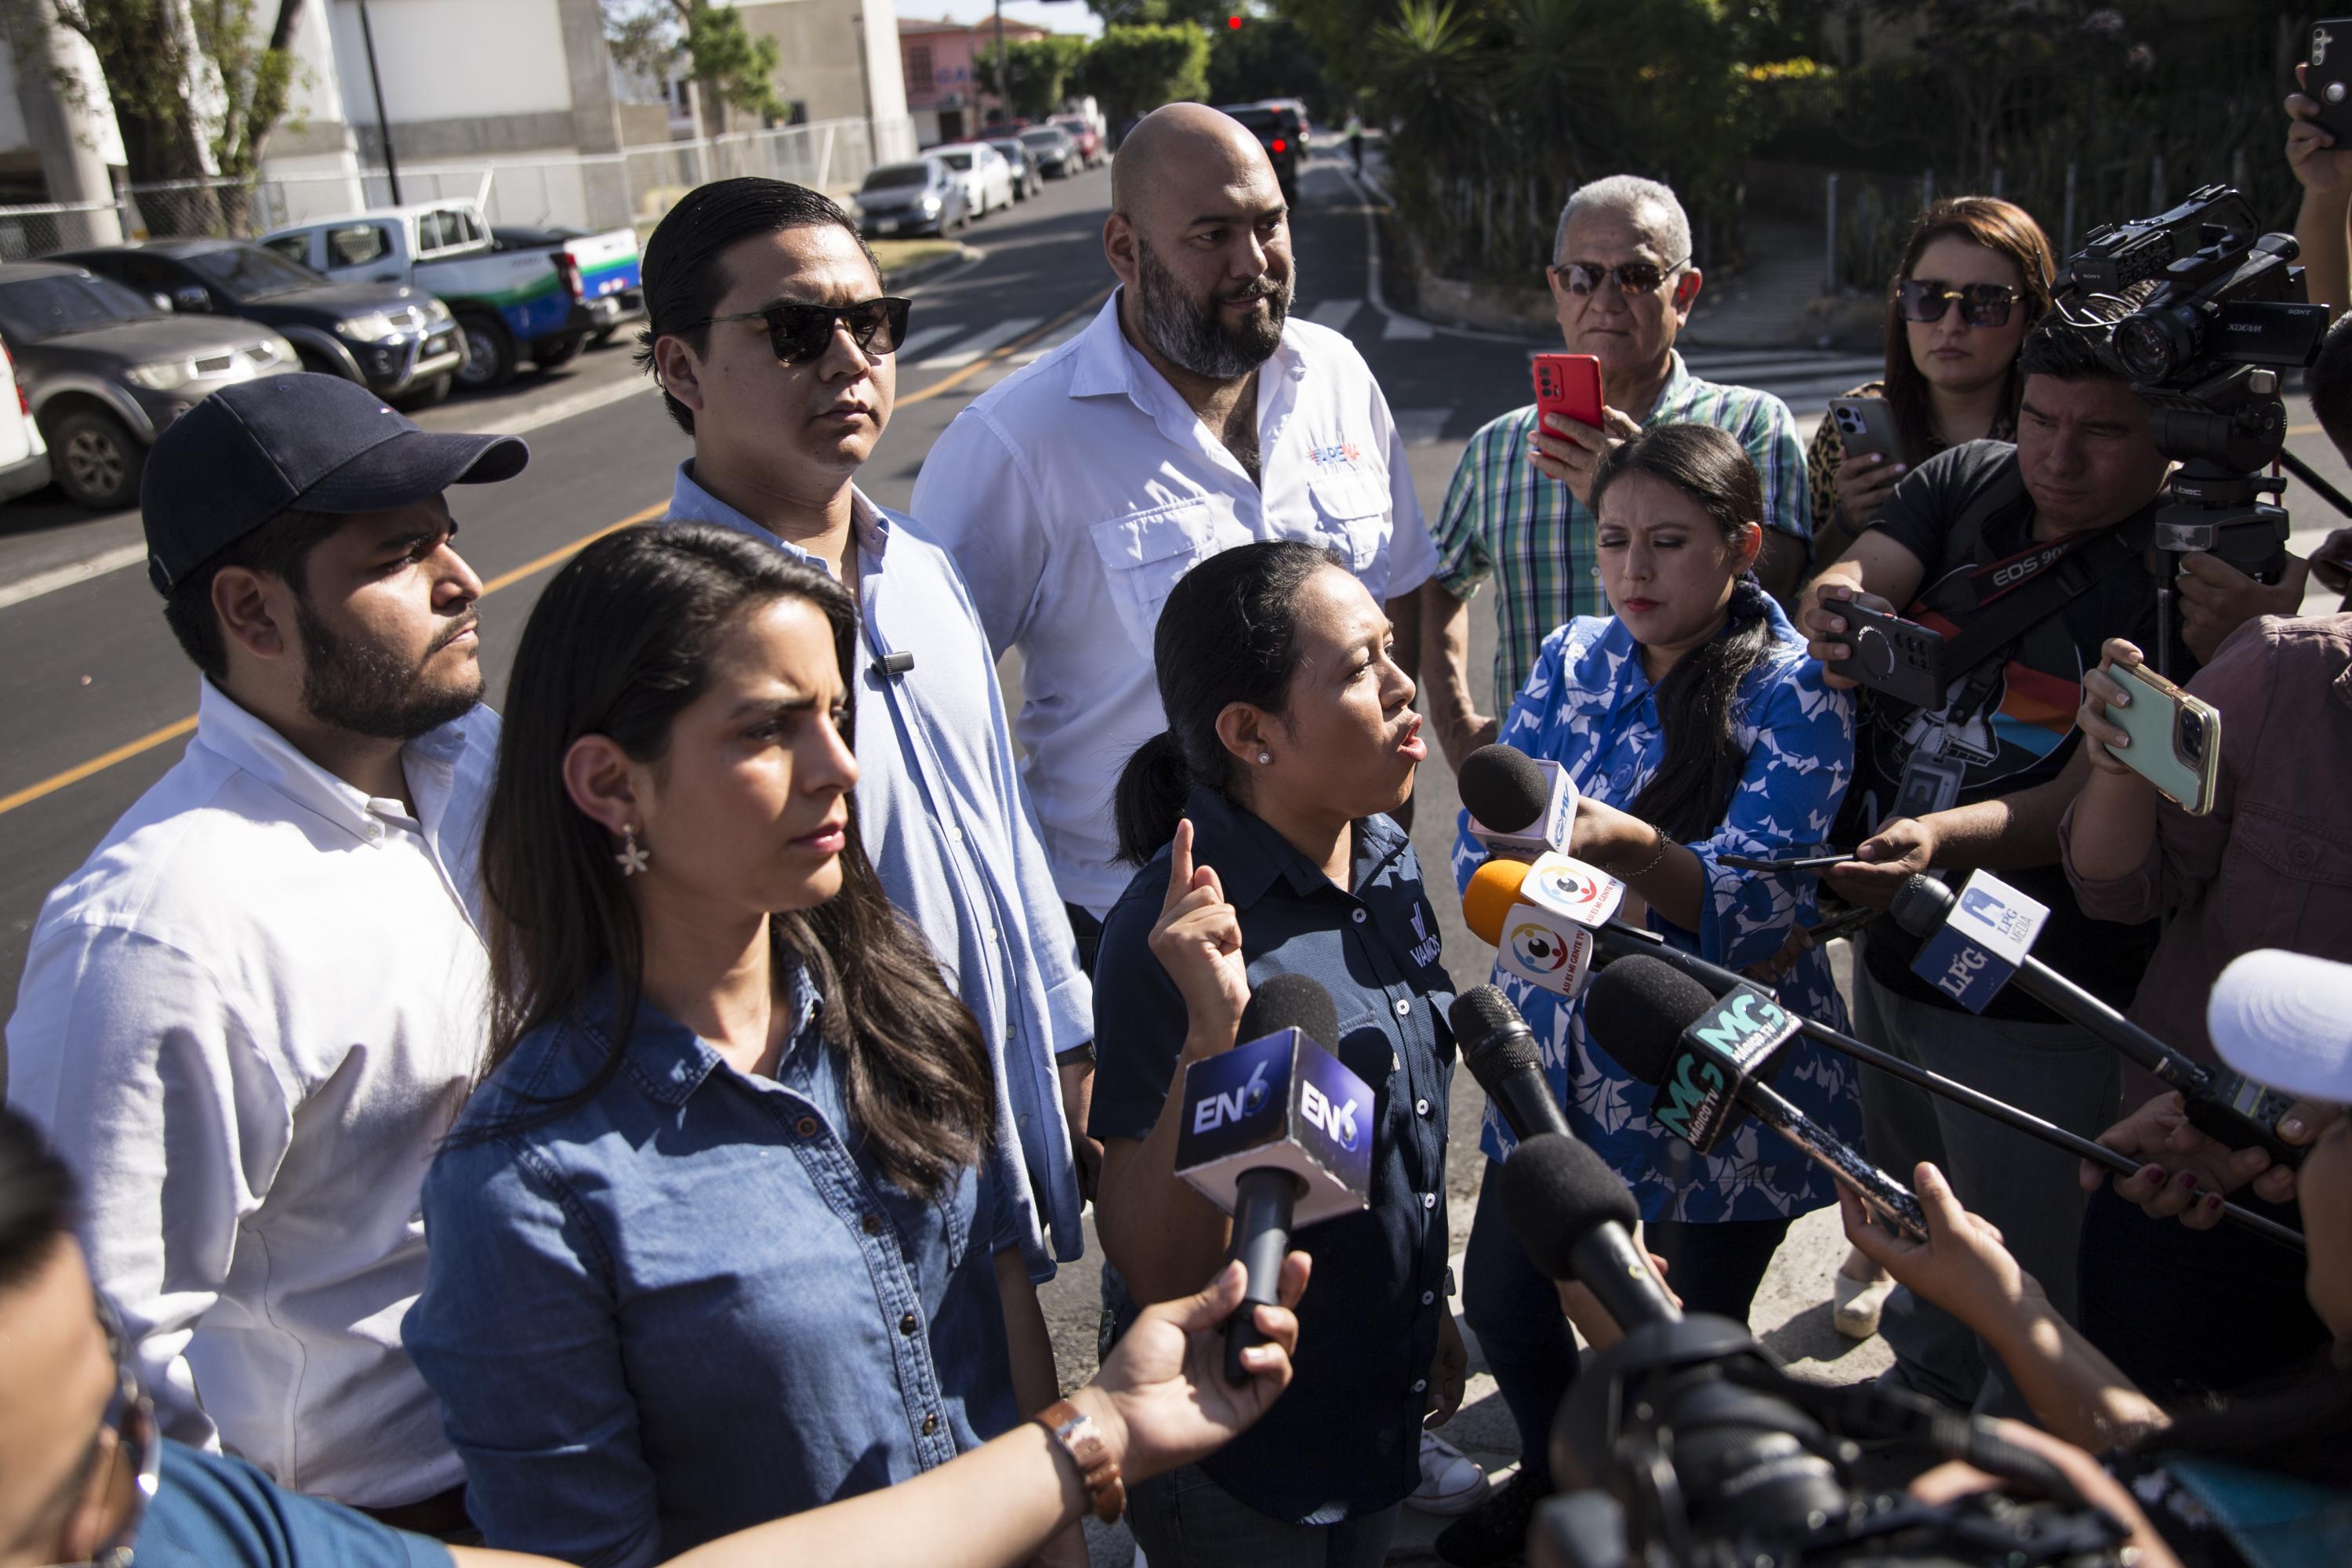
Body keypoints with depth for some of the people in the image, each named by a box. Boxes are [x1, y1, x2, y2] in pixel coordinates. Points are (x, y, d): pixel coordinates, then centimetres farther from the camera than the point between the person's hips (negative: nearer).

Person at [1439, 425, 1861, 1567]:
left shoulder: (1795, 692, -13)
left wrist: (1627, 848, -40)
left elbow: (1757, 905, -24)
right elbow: (1480, 854, -2)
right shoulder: (1572, 660, 1)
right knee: (1501, 1303, 16)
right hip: (1561, 1054, 5)